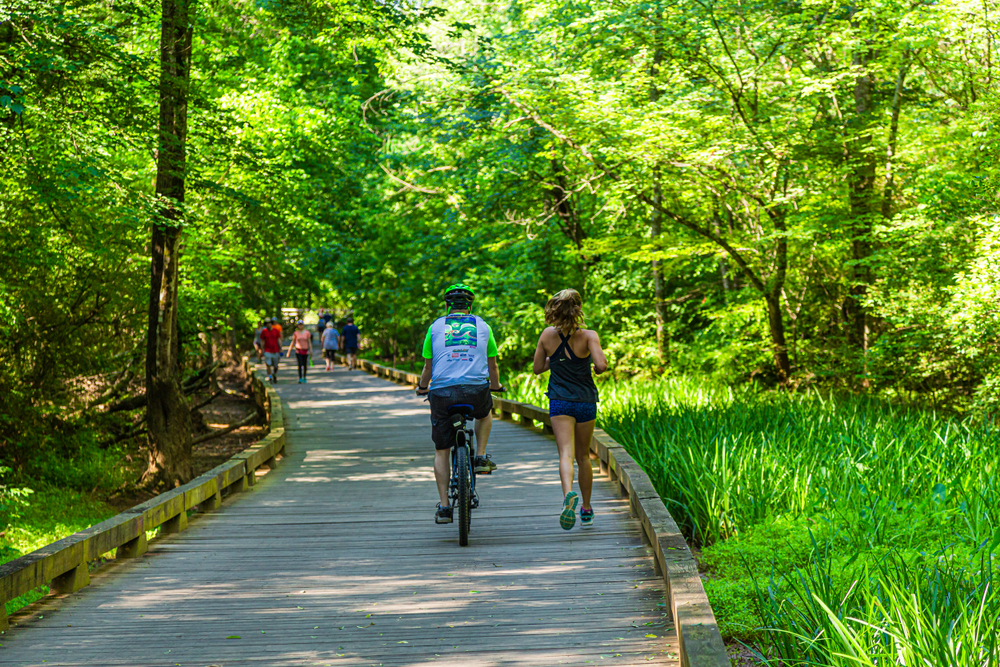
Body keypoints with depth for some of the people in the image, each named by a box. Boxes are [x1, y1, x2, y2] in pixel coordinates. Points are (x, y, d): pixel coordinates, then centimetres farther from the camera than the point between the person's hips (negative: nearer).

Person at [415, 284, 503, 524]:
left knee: (441, 451, 11)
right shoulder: (482, 326, 14)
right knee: (485, 413, 37)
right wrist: (495, 385, 42)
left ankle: (444, 507, 7)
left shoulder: (436, 327, 12)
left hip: (442, 391, 0)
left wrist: (422, 388, 36)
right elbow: (492, 365, 22)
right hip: (476, 391, 0)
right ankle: (481, 458, 21)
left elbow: (428, 366, 16)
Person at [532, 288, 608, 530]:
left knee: (566, 453, -12)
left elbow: (537, 368, 7)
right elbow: (601, 365, -22)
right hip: (586, 401, 0)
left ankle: (569, 494, -42)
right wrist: (596, 366, 1)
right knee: (583, 456, 17)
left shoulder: (548, 336, -2)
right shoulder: (588, 336, -10)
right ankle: (586, 510, 27)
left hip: (560, 401, 0)